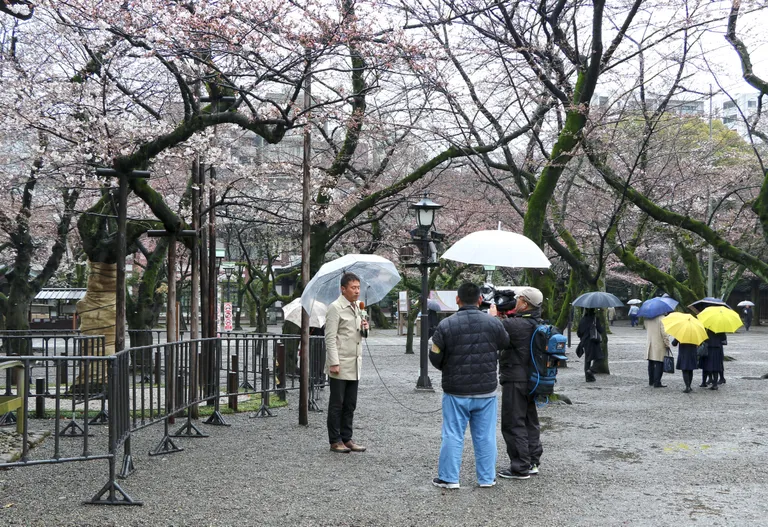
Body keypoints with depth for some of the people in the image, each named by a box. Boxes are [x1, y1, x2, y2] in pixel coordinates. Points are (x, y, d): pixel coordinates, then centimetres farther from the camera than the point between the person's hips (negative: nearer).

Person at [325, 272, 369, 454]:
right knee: (336, 404, 1)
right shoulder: (335, 308, -8)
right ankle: (335, 441, 7)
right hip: (340, 365, -7)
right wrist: (334, 363, -18)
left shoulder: (357, 307, 16)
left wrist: (364, 328, 4)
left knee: (350, 405, 10)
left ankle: (346, 438, 17)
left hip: (354, 365, 7)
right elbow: (330, 337, -12)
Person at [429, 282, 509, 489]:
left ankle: (449, 478, 10)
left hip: (456, 392, -1)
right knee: (485, 436, 10)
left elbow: (435, 358, -3)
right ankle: (487, 478, 17)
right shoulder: (493, 323, -6)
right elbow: (505, 344, 11)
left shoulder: (446, 325, -11)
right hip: (486, 391, 2)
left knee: (453, 435, 7)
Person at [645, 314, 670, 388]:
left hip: (650, 345, 7)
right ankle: (657, 383, -4)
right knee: (659, 364, -2)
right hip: (659, 345, -7)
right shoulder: (661, 318, -16)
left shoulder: (647, 319, 4)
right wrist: (667, 345, -10)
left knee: (651, 364, 16)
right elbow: (664, 333, -17)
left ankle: (651, 381, 25)